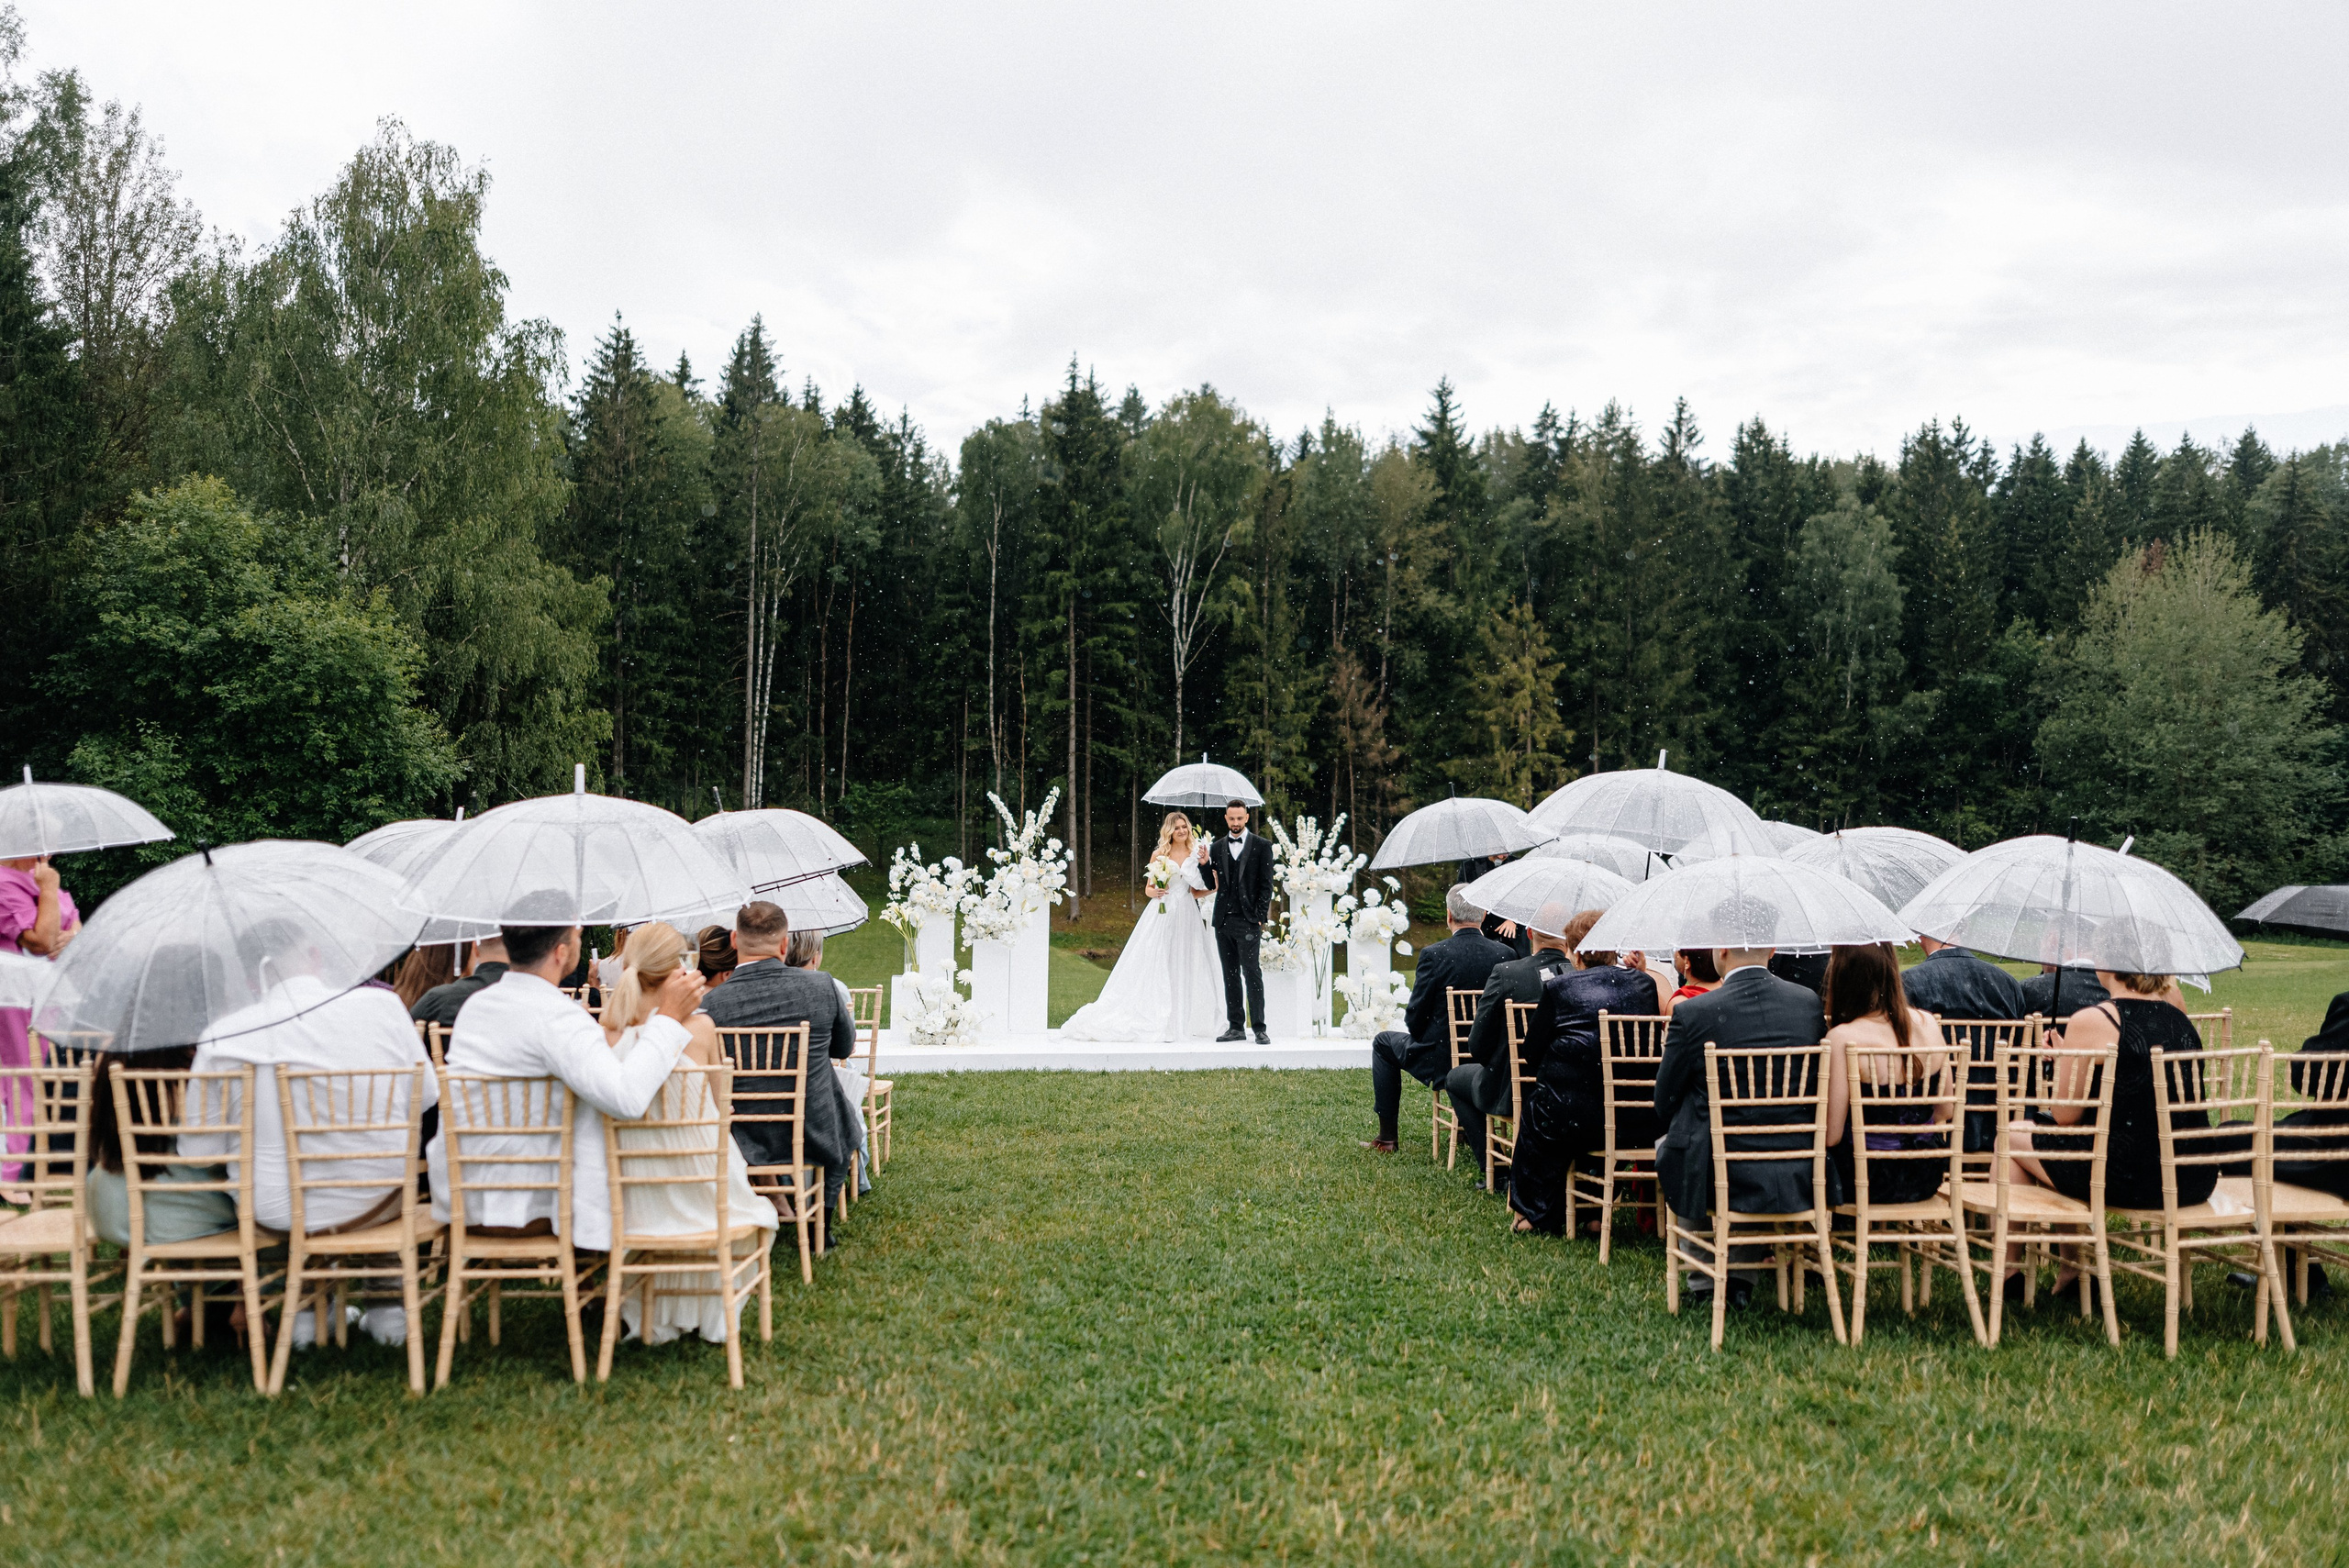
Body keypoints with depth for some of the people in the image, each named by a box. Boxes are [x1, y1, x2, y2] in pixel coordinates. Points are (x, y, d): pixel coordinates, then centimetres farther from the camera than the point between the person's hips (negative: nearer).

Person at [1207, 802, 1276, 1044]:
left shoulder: (1261, 847, 2)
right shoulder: (1217, 847, 12)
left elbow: (1266, 885, -1)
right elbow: (1212, 885, 12)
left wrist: (1260, 917, -8)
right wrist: (1205, 864, -6)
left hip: (1248, 921, -4)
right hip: (1223, 921, 4)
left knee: (1252, 973, -8)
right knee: (1230, 975, 7)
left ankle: (1260, 1028, -6)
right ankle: (1235, 1026, 12)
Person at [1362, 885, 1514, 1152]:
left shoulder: (1434, 954, -17)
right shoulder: (1505, 955, -7)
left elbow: (1414, 1017, -11)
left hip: (1441, 1061, -4)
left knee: (1383, 1043, 24)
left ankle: (1387, 1138, 25)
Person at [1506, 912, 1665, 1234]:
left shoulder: (1558, 986, -4)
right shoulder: (1645, 984, 6)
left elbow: (1532, 1053, 0)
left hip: (1574, 1121, -4)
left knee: (1536, 1113, 26)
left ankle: (1539, 1215, 35)